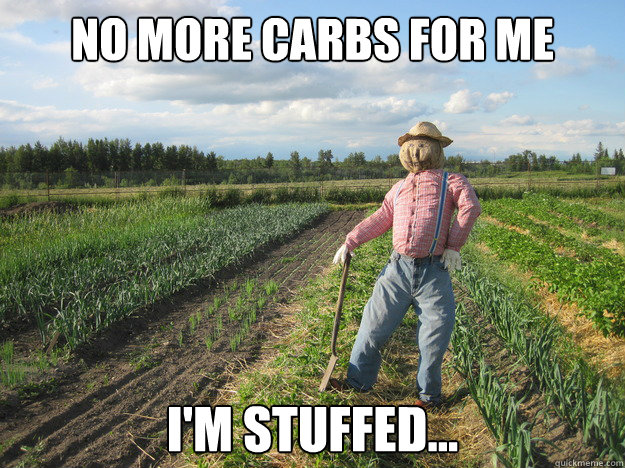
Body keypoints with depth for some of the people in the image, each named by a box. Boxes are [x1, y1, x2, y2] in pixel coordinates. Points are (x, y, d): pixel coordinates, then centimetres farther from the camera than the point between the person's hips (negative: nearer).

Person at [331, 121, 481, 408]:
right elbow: (380, 220, 23)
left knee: (437, 330, 1)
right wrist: (349, 243, 16)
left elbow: (470, 207, -9)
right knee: (375, 324, 6)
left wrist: (454, 245, -15)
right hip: (399, 268, 4)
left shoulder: (451, 182, 8)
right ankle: (359, 380, 22)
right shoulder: (400, 188, 22)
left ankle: (428, 393, 20)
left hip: (434, 271, -3)